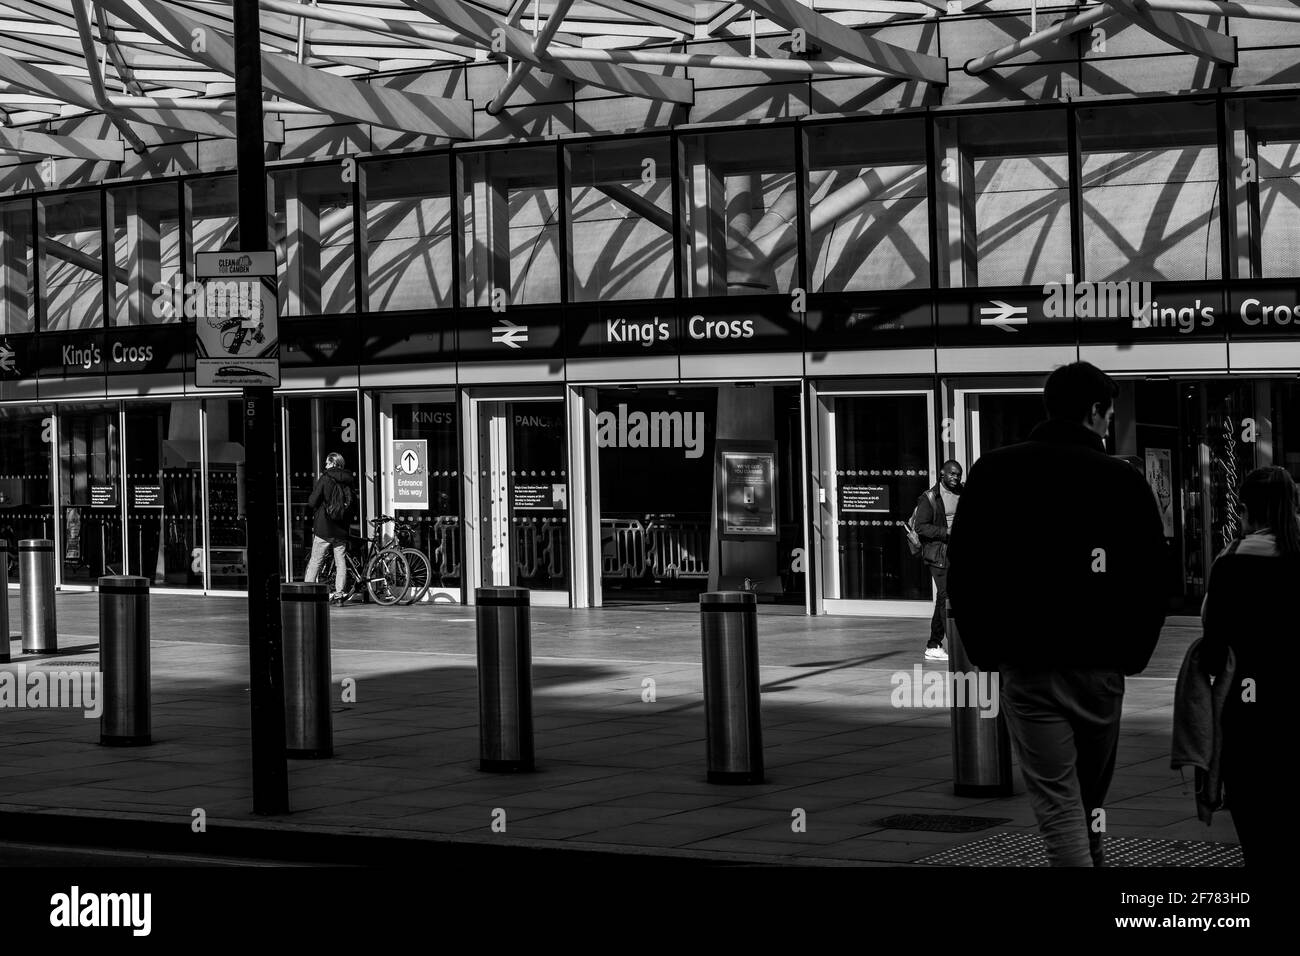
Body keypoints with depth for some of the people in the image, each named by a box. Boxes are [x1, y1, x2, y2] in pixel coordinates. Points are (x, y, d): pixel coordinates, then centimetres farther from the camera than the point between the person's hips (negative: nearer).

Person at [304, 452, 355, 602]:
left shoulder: (325, 478, -9)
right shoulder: (347, 481, 4)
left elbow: (312, 502, -11)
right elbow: (351, 503, 10)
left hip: (324, 527, -4)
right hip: (342, 528, 4)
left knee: (315, 562, 2)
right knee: (341, 562, 8)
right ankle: (339, 593, 6)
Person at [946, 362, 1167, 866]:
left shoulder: (993, 472, 1)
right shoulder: (1125, 480, -2)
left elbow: (963, 574, 2)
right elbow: (1153, 582, 1)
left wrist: (987, 652, 10)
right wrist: (1130, 655, 12)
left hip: (1026, 669, -1)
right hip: (1101, 668, 1)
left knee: (1058, 807, -4)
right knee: (1090, 802, 17)